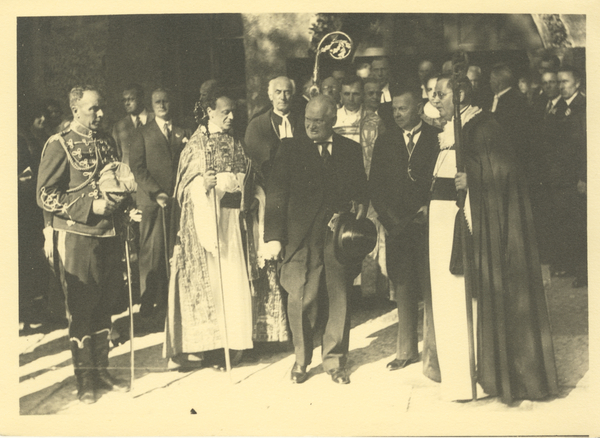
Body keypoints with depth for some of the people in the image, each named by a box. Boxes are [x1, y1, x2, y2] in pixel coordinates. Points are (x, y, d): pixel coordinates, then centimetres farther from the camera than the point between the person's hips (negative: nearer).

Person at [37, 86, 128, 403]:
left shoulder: (105, 142, 12)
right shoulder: (59, 145, -7)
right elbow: (45, 195, -11)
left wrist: (122, 204, 6)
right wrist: (90, 206, -19)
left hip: (108, 234, 6)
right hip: (79, 237, -6)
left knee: (103, 307, 13)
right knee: (81, 309, 2)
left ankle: (101, 370, 25)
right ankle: (84, 380, 13)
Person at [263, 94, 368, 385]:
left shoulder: (351, 150, 12)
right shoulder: (290, 148, 7)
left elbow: (361, 190, 14)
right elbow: (276, 193, 2)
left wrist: (360, 209, -8)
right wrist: (274, 236, -5)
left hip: (339, 234, 2)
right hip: (301, 237, -1)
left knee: (339, 300, 3)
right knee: (301, 299, -2)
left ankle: (335, 361, 18)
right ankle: (301, 360, 17)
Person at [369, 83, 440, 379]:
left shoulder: (437, 139, 3)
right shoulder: (385, 142, 14)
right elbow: (375, 186, 13)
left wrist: (428, 209, -10)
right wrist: (391, 217, 1)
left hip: (428, 224, -3)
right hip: (398, 226, 3)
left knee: (431, 290, -7)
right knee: (403, 290, 5)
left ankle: (432, 355, 0)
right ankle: (406, 351, 16)